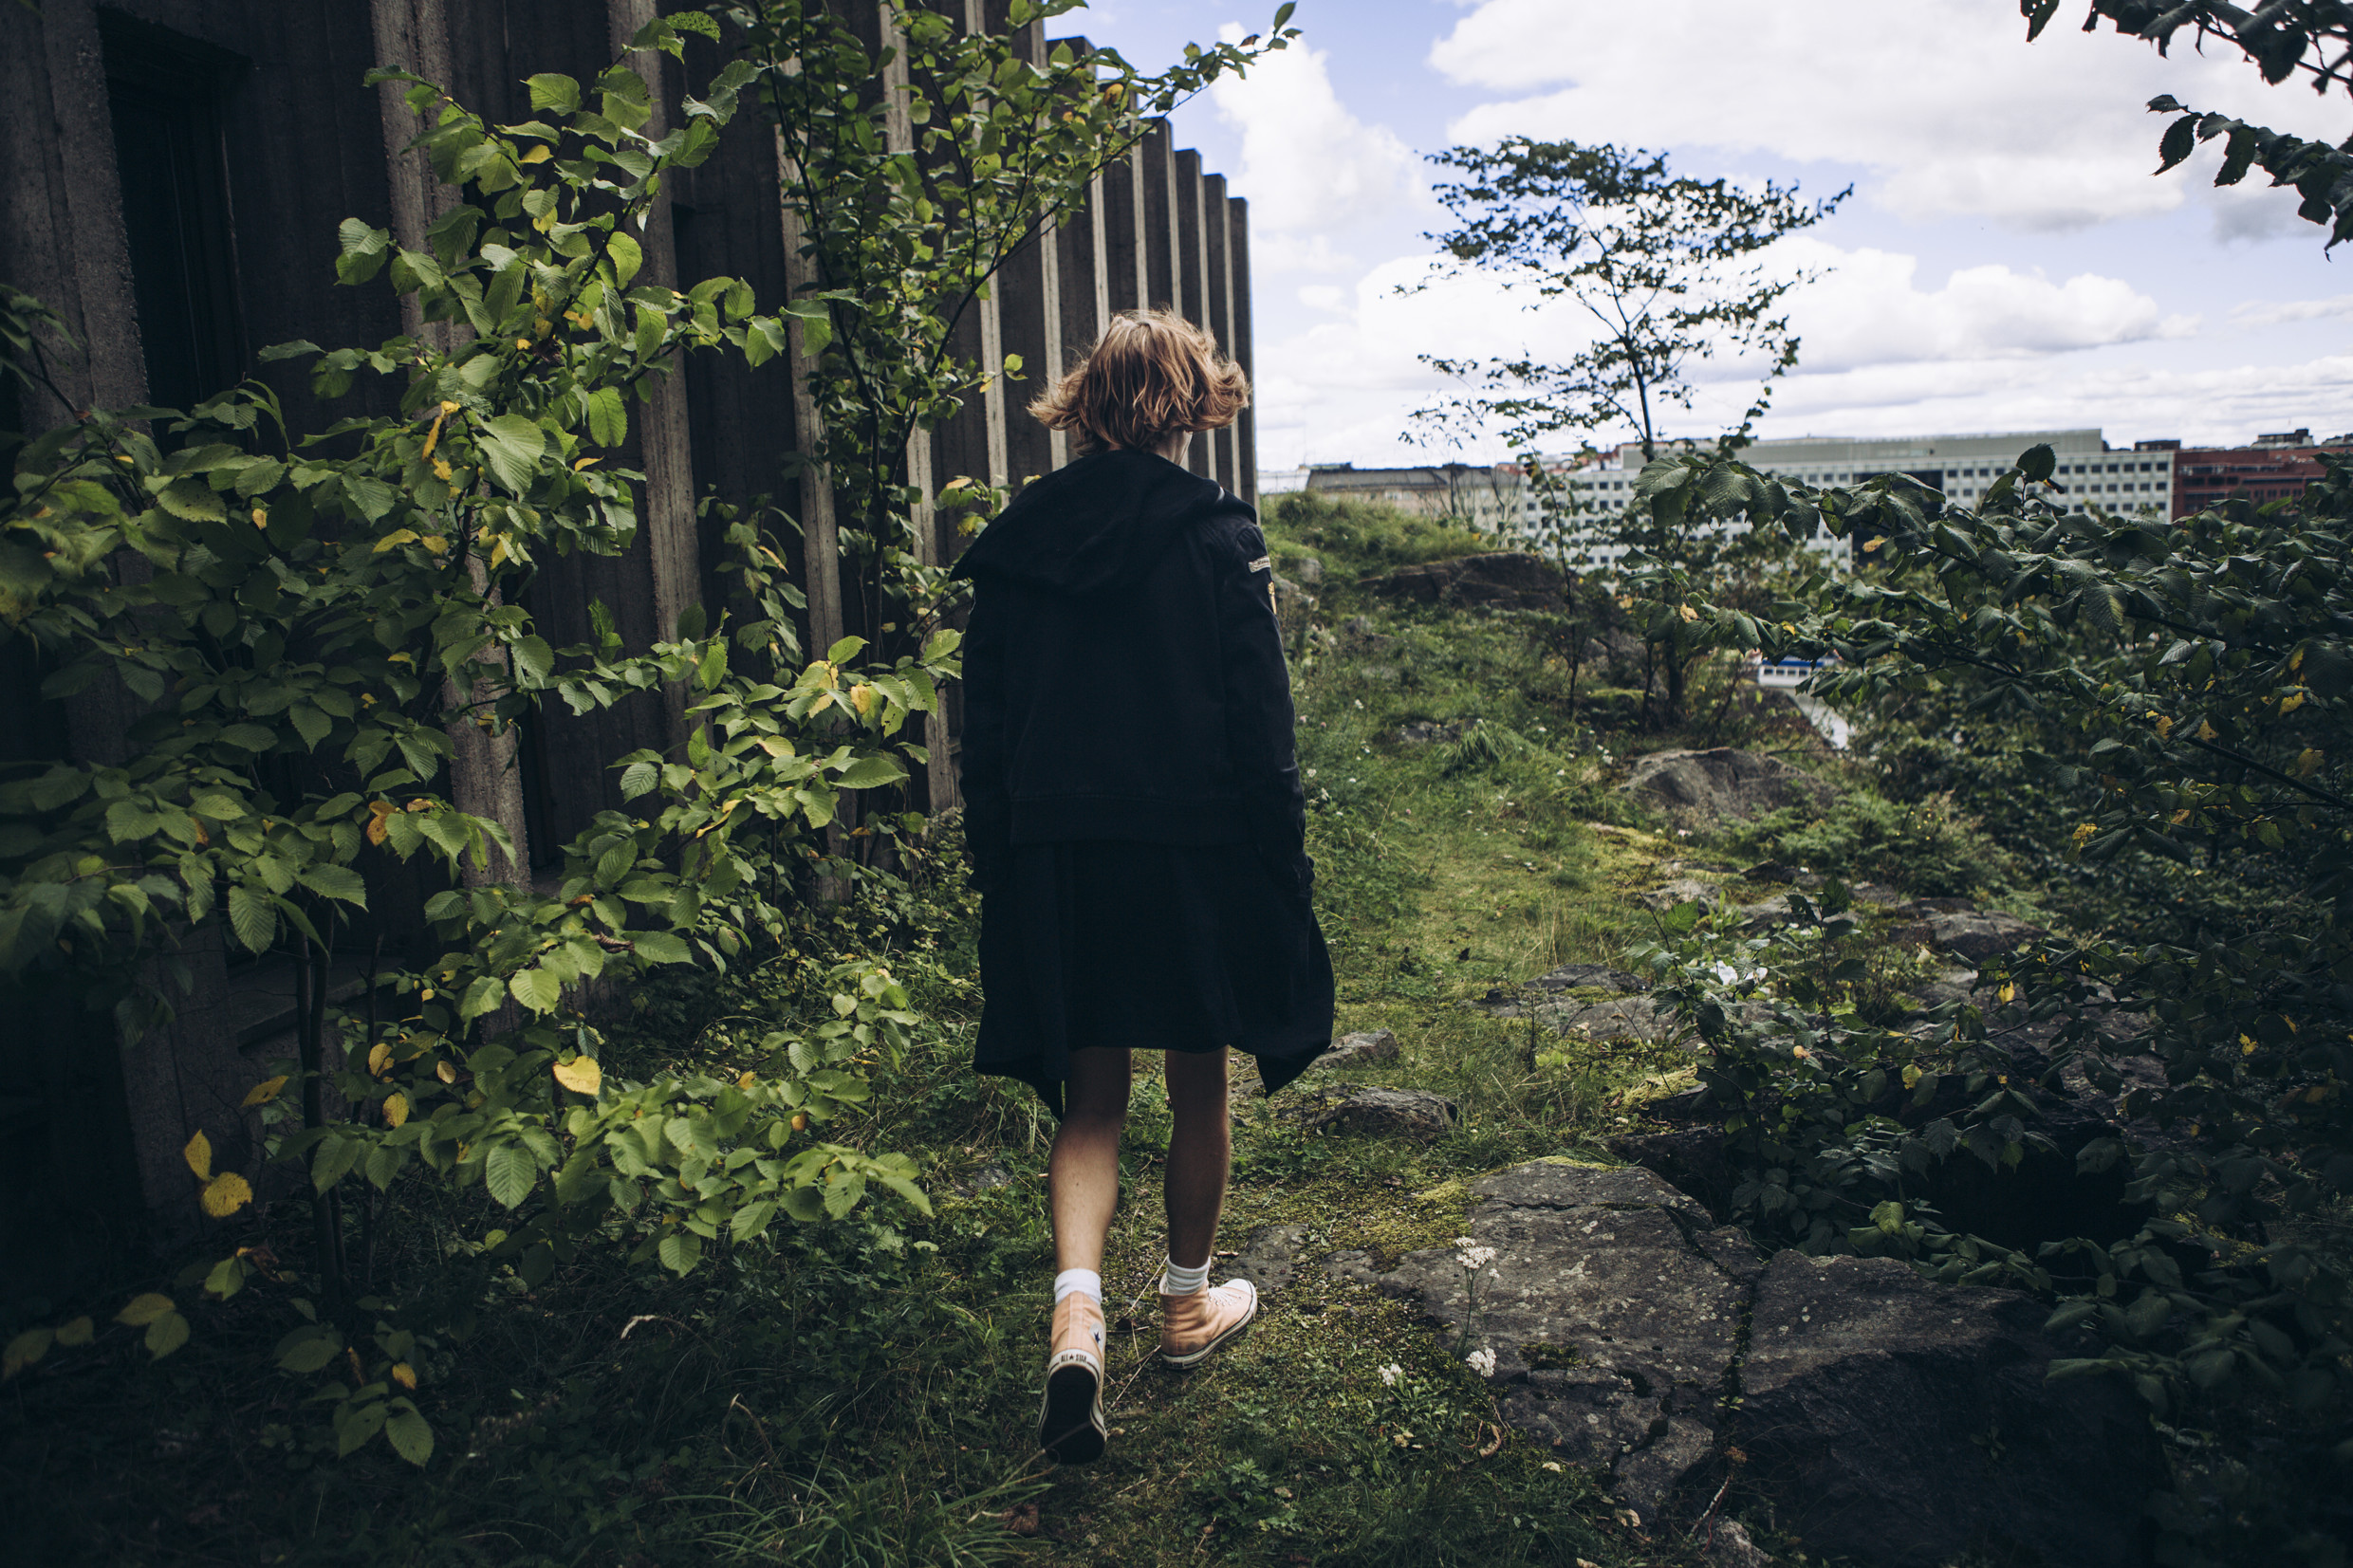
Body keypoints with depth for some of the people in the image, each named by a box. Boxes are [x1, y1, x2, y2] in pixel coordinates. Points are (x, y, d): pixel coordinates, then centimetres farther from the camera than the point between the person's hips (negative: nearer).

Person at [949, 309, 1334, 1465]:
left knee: (1091, 1098, 12)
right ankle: (1188, 1304, 31)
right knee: (1198, 1084, 15)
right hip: (1195, 850, -2)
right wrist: (1286, 869, -1)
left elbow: (984, 732, 4)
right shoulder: (1219, 539, -8)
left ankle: (1078, 1308, -6)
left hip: (1055, 859, 3)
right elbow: (1260, 730, -9)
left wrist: (996, 871, 11)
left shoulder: (1013, 544, 2)